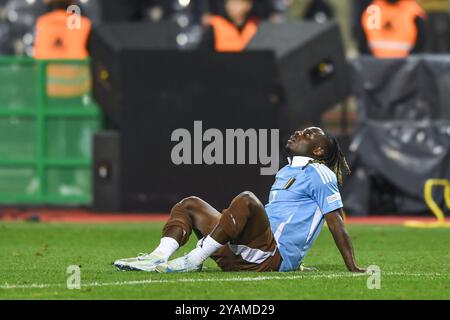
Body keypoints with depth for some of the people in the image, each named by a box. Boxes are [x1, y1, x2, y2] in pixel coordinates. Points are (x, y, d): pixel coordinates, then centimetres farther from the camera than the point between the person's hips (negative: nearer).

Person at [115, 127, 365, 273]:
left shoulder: (318, 173, 1)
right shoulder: (285, 172, 29)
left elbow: (336, 221, -5)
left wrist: (353, 268, -10)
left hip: (275, 256, -10)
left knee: (246, 200, -34)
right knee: (190, 205, 10)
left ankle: (194, 260, -34)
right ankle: (158, 258, -19)